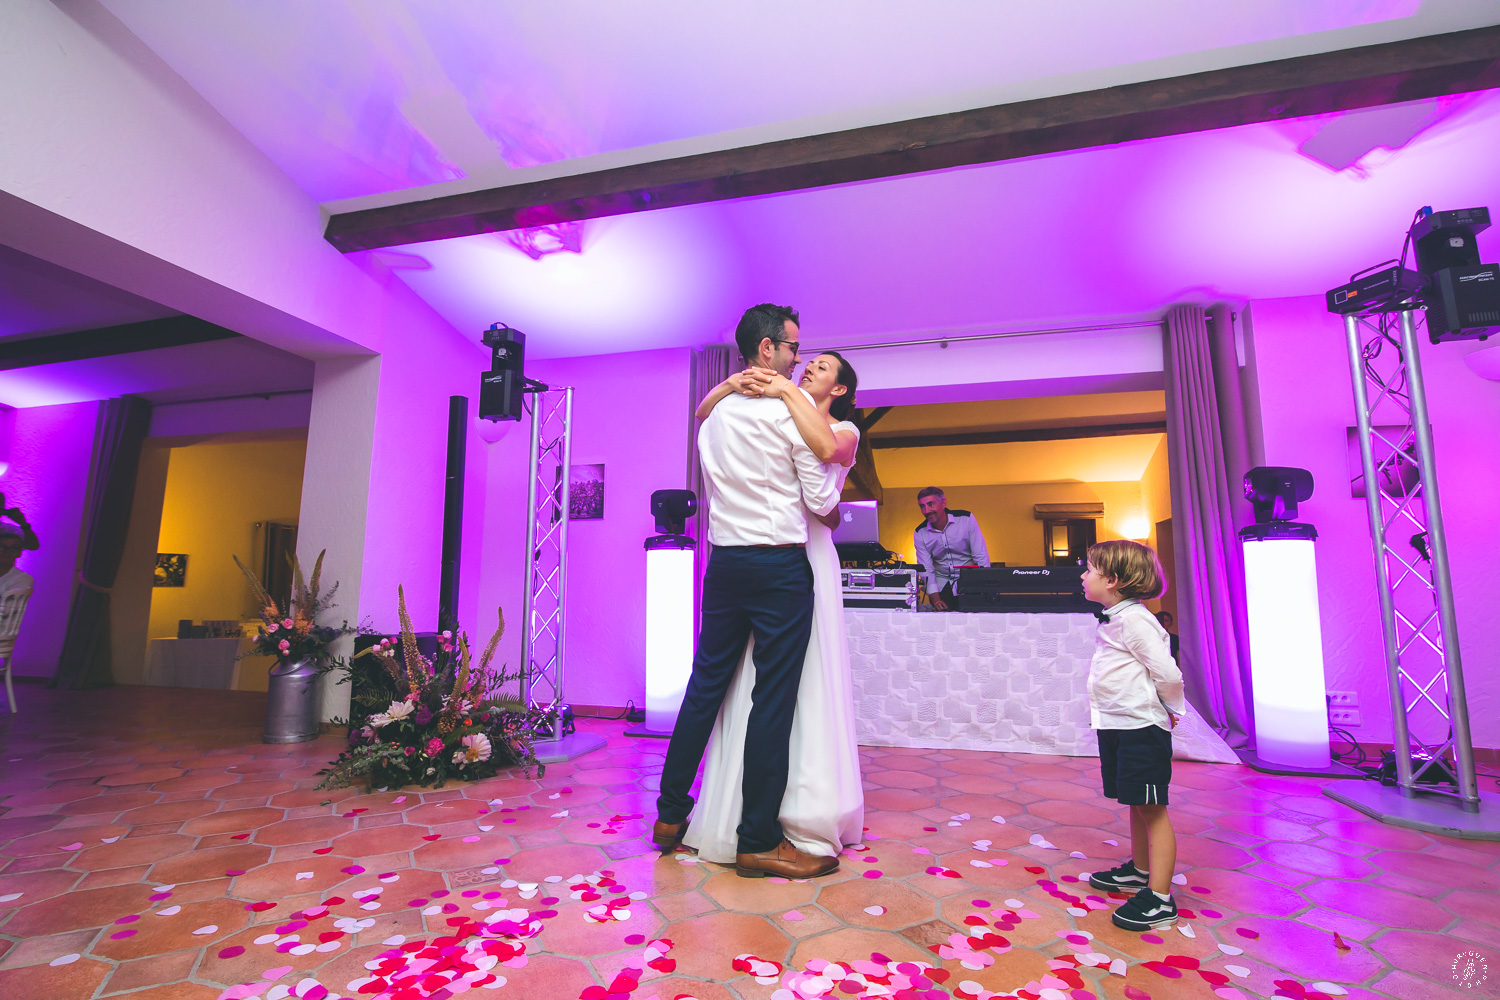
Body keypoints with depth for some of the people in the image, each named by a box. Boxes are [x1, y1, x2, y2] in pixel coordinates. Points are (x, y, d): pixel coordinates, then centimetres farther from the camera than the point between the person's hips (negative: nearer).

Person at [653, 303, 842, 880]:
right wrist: (830, 501, 14)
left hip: (724, 563, 7)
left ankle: (670, 816, 26)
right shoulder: (790, 411, -8)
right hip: (780, 567, -7)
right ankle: (758, 842, 12)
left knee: (705, 687, 14)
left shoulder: (714, 416, 12)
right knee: (773, 701, 1)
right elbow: (821, 501, -7)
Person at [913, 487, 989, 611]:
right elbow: (926, 569, -2)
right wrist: (936, 600, -16)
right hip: (941, 586, 1)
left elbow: (981, 556, -7)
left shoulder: (966, 519, -8)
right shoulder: (920, 533, -3)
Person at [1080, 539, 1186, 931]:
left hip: (1142, 728, -9)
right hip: (1117, 726, 9)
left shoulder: (1134, 619, -18)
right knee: (1136, 804, 21)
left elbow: (1167, 672, -19)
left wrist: (1172, 711, -4)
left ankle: (1160, 899, 8)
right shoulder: (1114, 620, 11)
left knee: (1151, 808, -1)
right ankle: (1139, 872, 37)